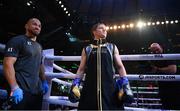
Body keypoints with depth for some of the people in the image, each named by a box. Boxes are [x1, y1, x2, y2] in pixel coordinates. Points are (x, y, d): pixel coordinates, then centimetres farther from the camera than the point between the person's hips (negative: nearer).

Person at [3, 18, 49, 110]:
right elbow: (8, 64, -14)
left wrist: (44, 81, 19)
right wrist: (14, 88, -23)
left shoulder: (38, 46, 19)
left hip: (37, 90, 8)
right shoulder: (17, 40, -4)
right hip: (22, 90, -7)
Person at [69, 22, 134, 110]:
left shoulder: (112, 47, 17)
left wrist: (125, 85, -1)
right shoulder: (87, 49, 16)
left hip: (109, 87, 1)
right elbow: (81, 69, 13)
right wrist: (75, 84, -1)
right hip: (90, 88, 0)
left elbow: (120, 67, 12)